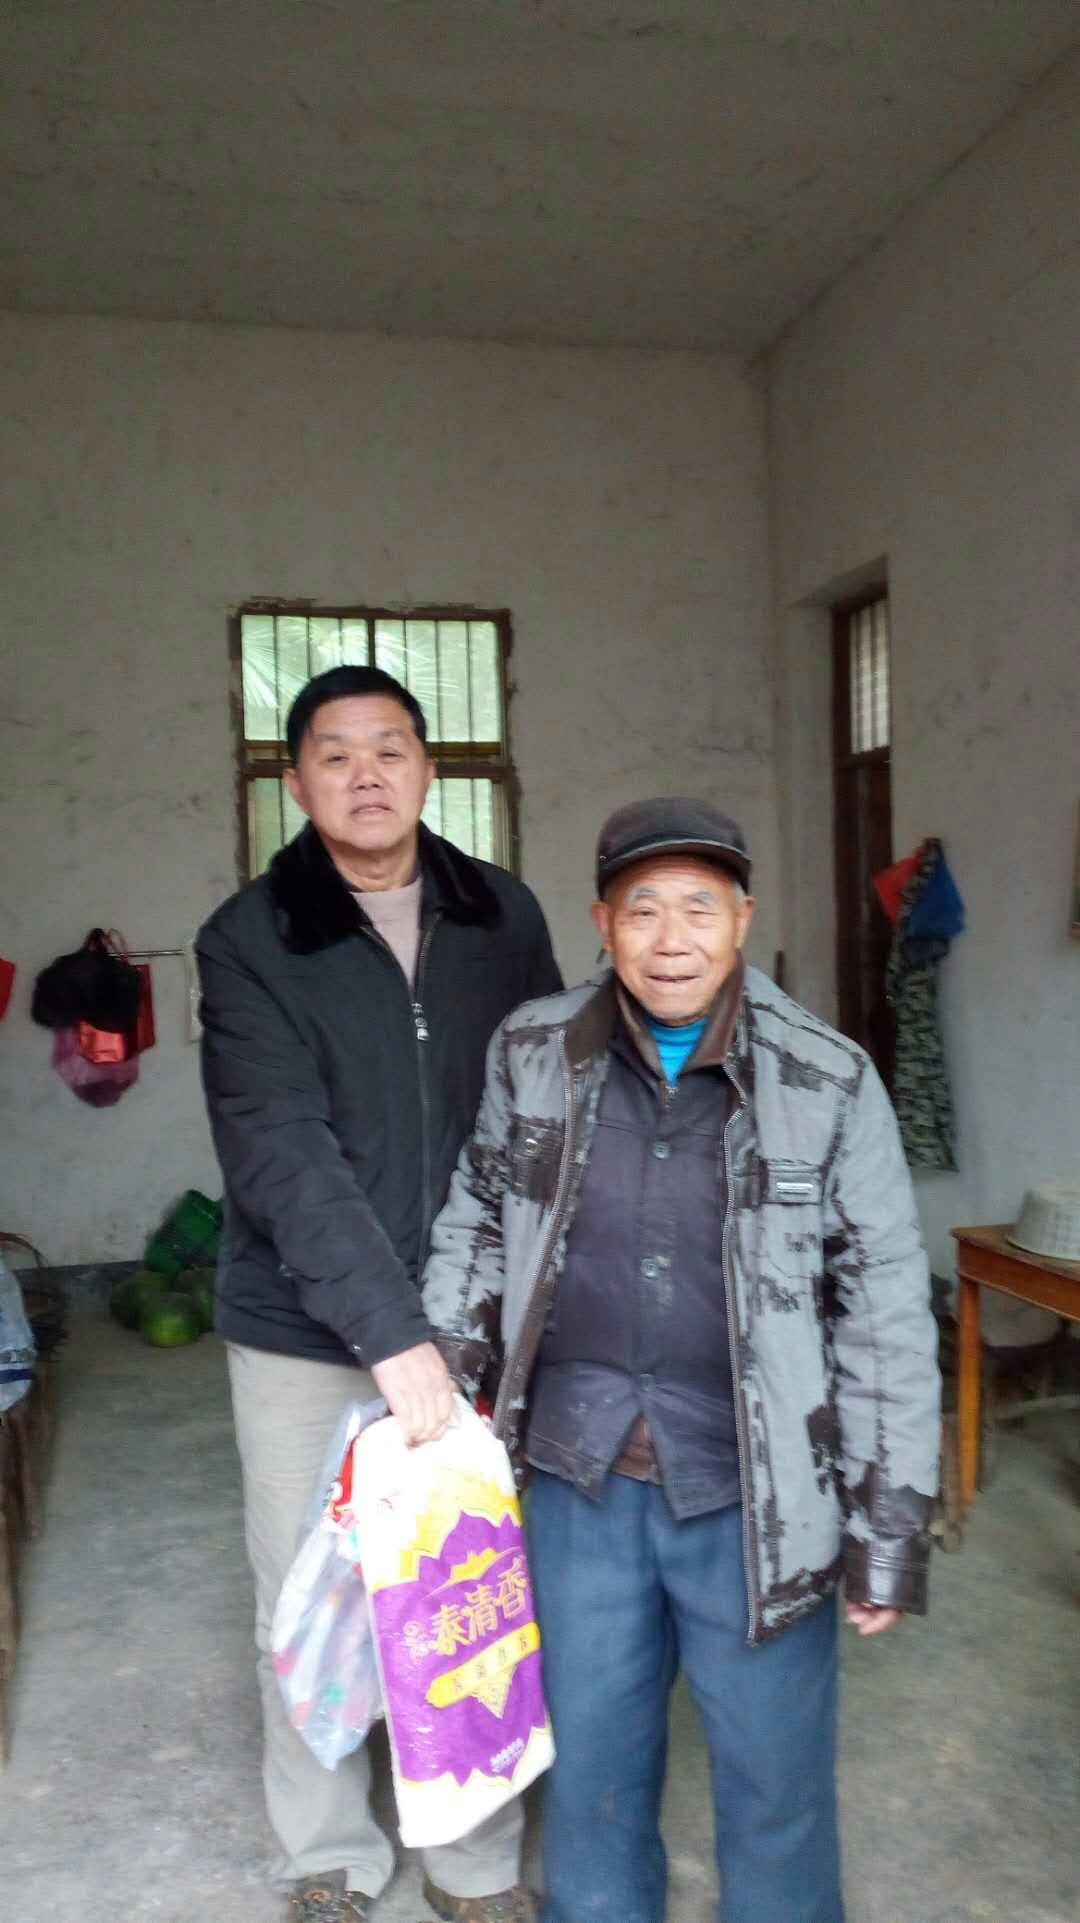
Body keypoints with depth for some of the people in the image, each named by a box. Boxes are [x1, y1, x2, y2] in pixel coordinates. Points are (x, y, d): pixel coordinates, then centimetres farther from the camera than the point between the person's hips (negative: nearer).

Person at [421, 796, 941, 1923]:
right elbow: (476, 1218, 10)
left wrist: (890, 1519, -4)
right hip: (580, 1473, 2)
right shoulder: (530, 1052, -5)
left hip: (756, 1490, -2)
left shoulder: (829, 1083, -11)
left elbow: (887, 1310, -6)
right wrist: (436, 1381, 6)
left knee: (774, 1770, 14)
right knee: (591, 1752, 20)